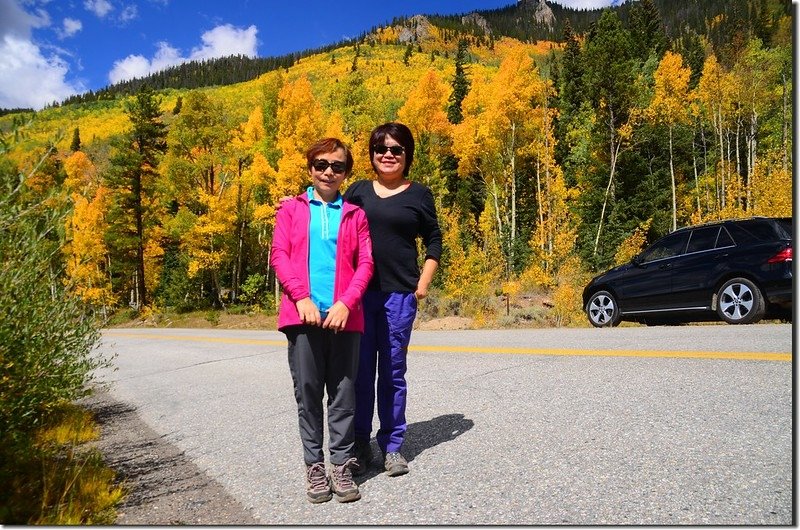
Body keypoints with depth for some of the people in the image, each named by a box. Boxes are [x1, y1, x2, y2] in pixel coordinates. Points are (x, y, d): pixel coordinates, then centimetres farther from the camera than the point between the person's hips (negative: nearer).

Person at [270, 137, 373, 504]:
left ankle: (342, 465, 16)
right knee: (307, 391, 4)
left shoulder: (355, 214, 12)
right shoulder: (291, 209, 11)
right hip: (302, 315, 0)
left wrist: (346, 302, -10)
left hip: (344, 317, 1)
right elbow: (279, 256, 2)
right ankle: (314, 466, 17)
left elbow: (365, 263, 5)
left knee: (344, 393, 4)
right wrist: (302, 298, -11)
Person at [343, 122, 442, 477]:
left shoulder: (418, 194, 6)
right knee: (360, 370, 5)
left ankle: (392, 446, 18)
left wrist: (424, 282, -1)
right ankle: (359, 445, 19)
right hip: (358, 291, 2)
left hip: (400, 294, -1)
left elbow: (434, 241, 10)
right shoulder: (357, 191, 10)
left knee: (393, 372, 6)